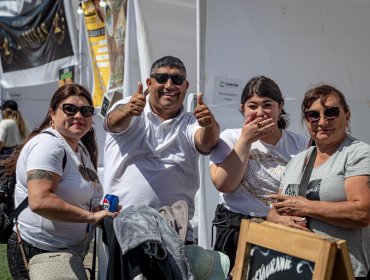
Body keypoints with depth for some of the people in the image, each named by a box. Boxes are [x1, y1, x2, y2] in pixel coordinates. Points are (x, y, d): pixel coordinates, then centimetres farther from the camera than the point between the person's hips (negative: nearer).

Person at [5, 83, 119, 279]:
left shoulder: (81, 148, 14)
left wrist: (103, 211, 7)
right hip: (38, 253, -9)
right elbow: (39, 201, -30)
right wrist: (92, 217, -25)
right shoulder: (48, 144, -17)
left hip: (71, 252, 10)